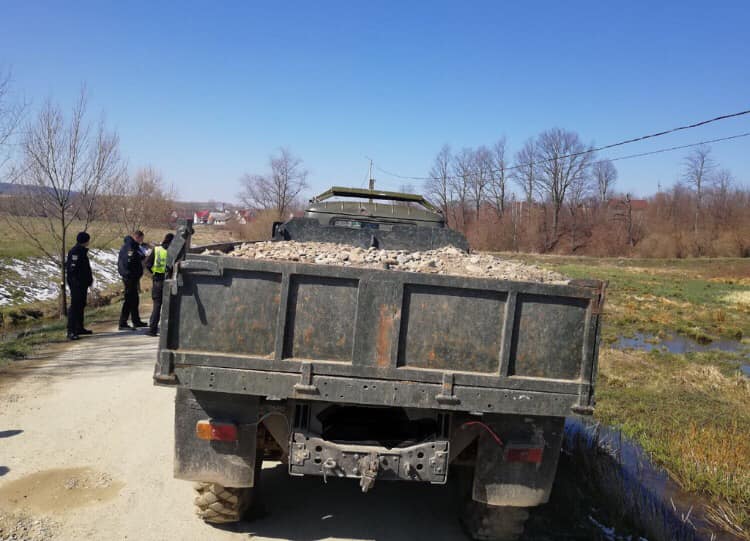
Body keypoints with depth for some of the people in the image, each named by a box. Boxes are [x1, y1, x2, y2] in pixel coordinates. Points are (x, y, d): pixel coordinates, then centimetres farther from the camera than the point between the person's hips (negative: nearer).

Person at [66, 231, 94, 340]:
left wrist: (89, 279, 17)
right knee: (74, 306, -10)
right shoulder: (75, 252, -16)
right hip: (76, 283, -10)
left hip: (83, 283, 10)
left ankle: (79, 328, 27)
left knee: (81, 305, 17)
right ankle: (71, 331, -9)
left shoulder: (82, 251, 16)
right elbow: (72, 268, -23)